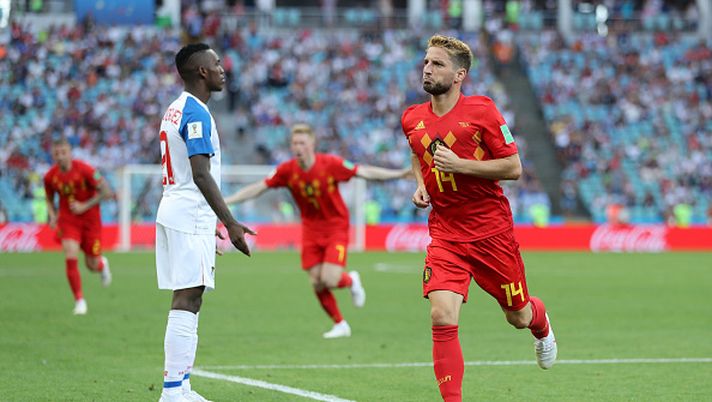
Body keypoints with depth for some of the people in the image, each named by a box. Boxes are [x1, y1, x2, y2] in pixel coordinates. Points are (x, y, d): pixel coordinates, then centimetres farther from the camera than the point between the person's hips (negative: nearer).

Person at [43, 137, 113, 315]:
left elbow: (107, 192, -17)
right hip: (67, 220, 2)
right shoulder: (50, 176, -7)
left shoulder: (85, 170, -20)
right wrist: (52, 216, -6)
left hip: (90, 219, -2)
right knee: (71, 258, -17)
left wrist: (85, 206, -22)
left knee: (92, 265, 6)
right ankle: (79, 301, -4)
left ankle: (102, 264, 47)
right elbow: (49, 198, 13)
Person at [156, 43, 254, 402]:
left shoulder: (175, 110, 17)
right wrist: (231, 223, -20)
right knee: (187, 301, -12)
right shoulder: (196, 113, -14)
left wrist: (212, 221, 29)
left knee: (187, 302, 11)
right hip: (191, 218, -10)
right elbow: (201, 174, -20)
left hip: (174, 214, 10)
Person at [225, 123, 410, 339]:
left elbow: (364, 172, -13)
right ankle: (340, 325, 19)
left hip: (336, 227, -3)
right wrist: (225, 201, -8)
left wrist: (400, 173, -19)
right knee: (316, 284, -2)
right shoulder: (288, 170, -10)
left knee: (329, 279, -18)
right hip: (310, 230, 3)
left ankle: (351, 281, 19)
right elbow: (258, 188, -4)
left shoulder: (330, 164, -18)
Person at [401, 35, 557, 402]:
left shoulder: (481, 111, -10)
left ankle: (540, 323, 53)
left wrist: (460, 164, -20)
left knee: (518, 316, 15)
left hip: (491, 231, -2)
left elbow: (514, 167, -10)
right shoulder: (412, 119, 4)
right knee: (442, 317, -19)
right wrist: (420, 186, 6)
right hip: (445, 236, 2)